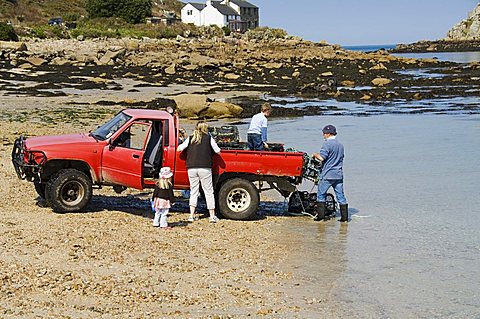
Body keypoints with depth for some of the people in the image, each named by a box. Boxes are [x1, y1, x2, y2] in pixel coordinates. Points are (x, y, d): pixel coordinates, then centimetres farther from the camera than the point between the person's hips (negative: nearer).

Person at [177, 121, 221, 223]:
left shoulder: (190, 138, 8)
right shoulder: (209, 138, 2)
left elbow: (179, 149, 6)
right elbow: (217, 151, 3)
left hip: (192, 168, 3)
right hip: (205, 168, -3)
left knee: (193, 191, 12)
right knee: (208, 192, 5)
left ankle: (191, 215, 7)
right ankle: (212, 216, 7)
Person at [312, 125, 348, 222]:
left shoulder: (327, 144, -12)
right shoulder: (340, 145, 13)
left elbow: (321, 158, -18)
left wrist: (315, 155, 0)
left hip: (327, 175, -7)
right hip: (339, 174, 7)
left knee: (321, 194, 5)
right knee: (340, 196, 7)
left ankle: (321, 215, 4)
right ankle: (344, 217, 6)